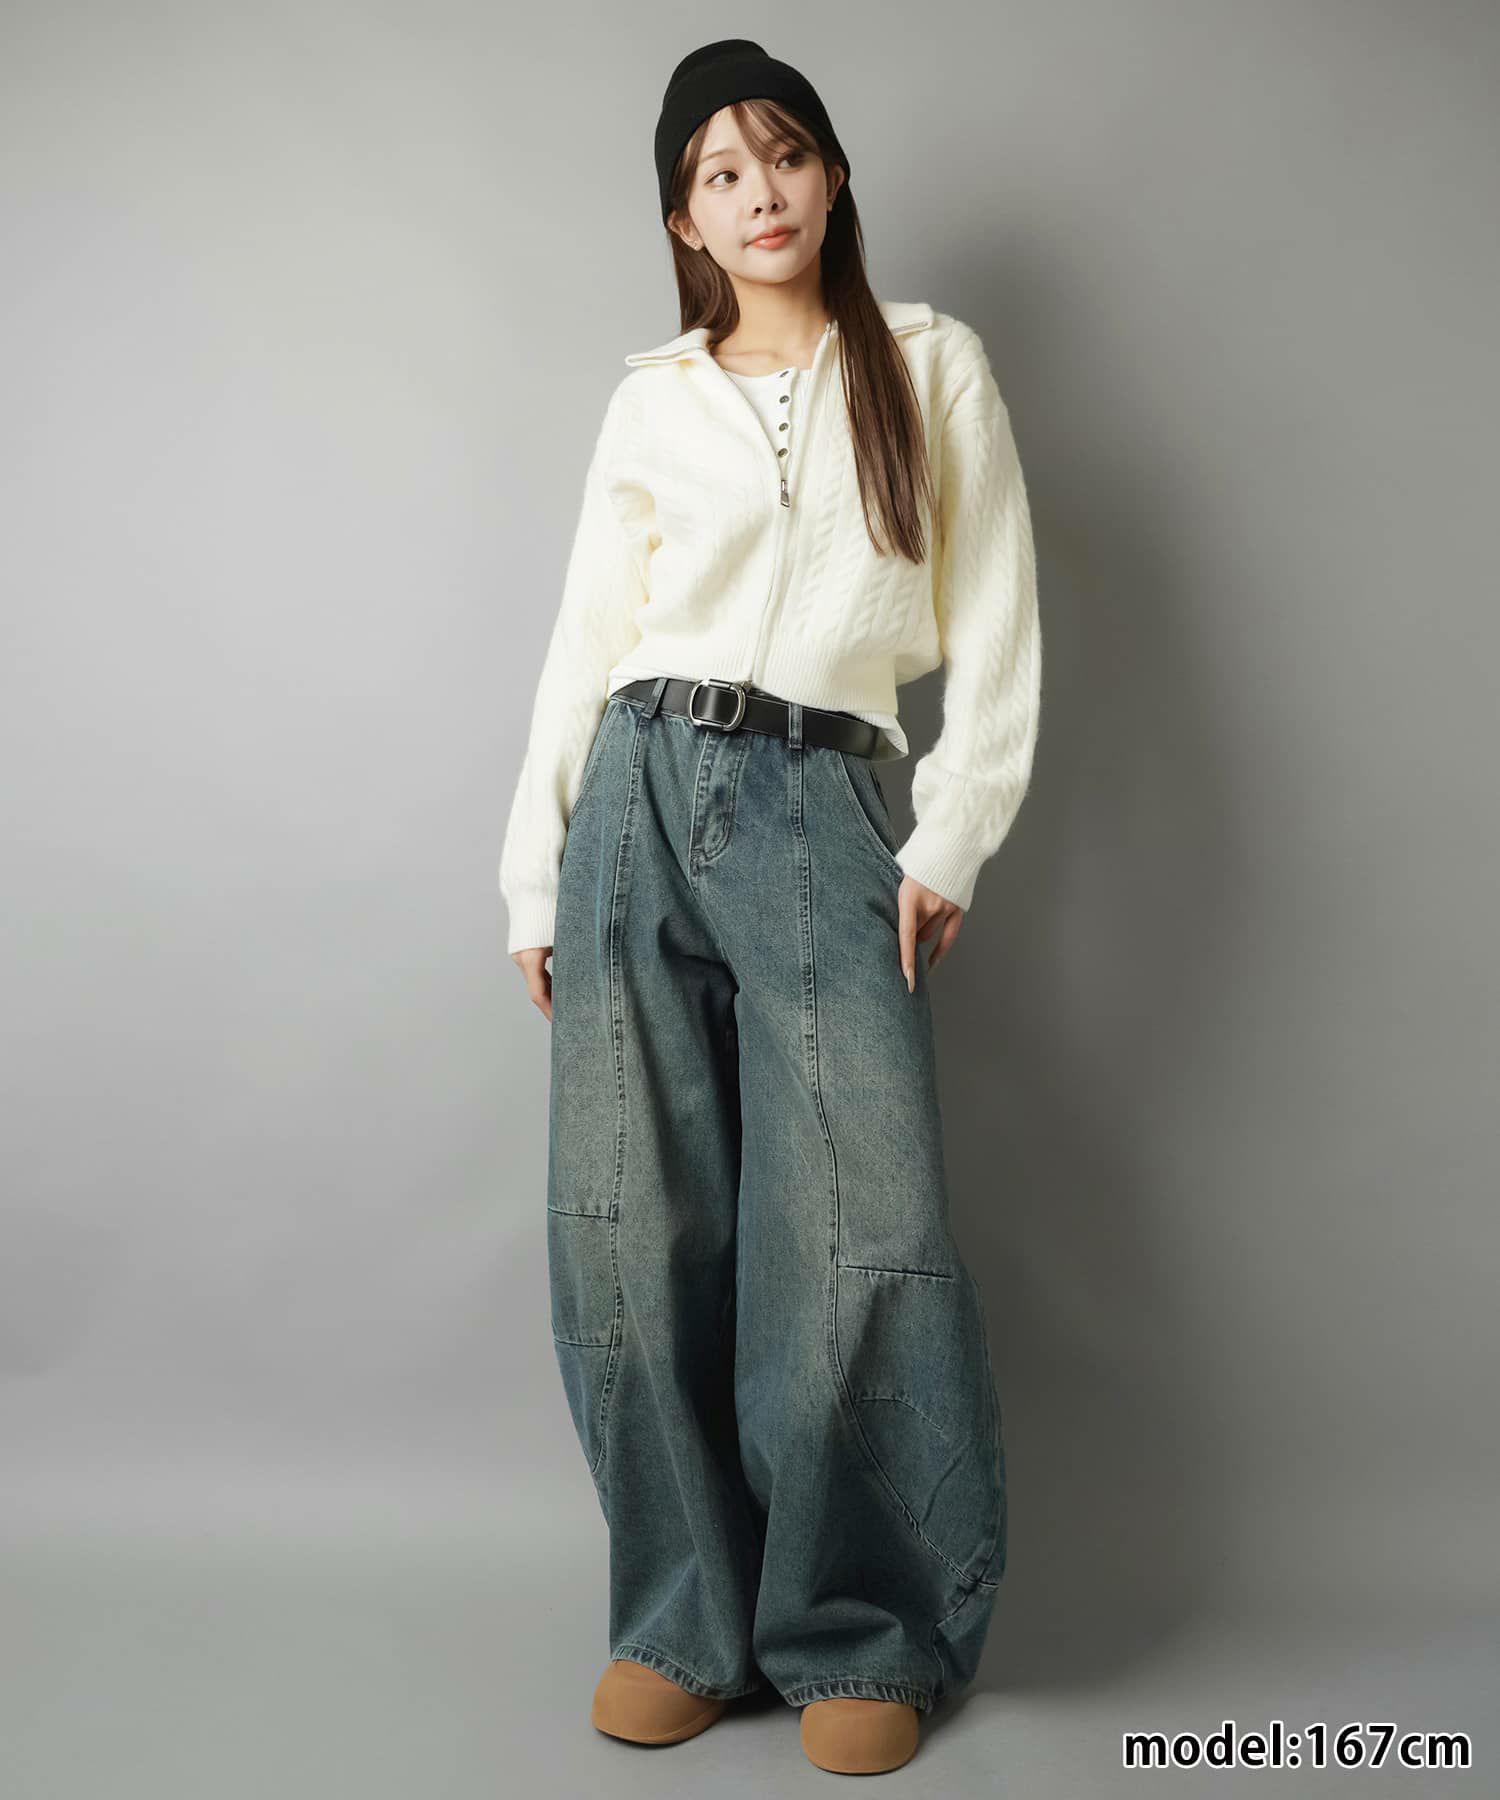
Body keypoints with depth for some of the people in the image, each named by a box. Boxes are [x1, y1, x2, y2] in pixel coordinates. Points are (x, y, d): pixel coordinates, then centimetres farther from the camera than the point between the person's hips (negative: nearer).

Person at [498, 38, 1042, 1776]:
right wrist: (536, 878, 7)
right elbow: (584, 642, 13)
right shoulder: (650, 403, 15)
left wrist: (949, 845, -2)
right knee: (634, 1228, -1)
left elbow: (994, 628, 7)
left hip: (824, 808, -2)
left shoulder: (932, 368, 12)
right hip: (642, 794, 2)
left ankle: (863, 1635, 9)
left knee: (861, 1237, -9)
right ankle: (689, 1617, 15)